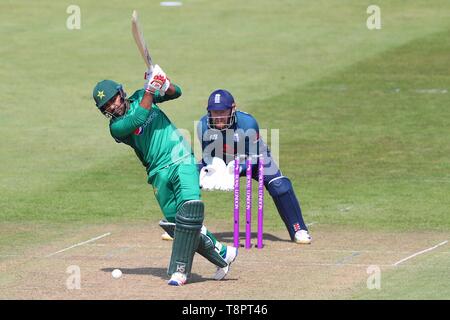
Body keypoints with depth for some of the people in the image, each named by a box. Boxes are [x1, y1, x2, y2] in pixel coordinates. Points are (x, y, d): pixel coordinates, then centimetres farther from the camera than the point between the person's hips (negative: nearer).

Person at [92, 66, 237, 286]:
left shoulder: (139, 97, 9)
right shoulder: (116, 127, 0)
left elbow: (175, 93, 5)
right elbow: (137, 120, -19)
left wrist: (165, 85, -18)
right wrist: (150, 90, -21)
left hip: (182, 161, -1)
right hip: (159, 173, 1)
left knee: (190, 208, -22)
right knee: (174, 222, -5)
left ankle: (180, 269, -23)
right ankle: (221, 253, 12)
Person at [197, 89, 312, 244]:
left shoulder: (248, 123, -33)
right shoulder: (203, 125, -25)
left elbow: (253, 157, -26)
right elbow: (207, 155, -13)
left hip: (254, 158, -3)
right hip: (220, 161, 3)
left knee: (279, 185, -25)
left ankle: (298, 230, -14)